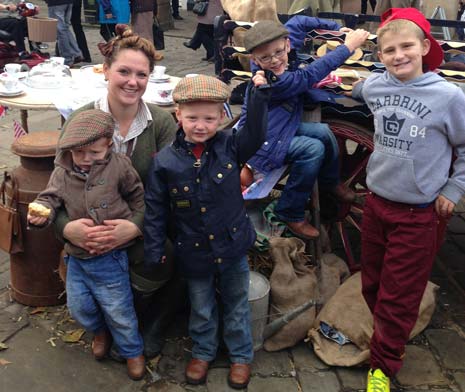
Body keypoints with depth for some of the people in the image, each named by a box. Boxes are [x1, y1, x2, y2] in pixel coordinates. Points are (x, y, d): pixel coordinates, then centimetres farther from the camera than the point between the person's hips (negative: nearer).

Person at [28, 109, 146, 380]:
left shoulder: (119, 166, -13)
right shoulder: (62, 172, -4)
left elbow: (137, 196, -2)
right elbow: (50, 198, -6)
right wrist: (40, 213, -27)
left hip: (110, 256, -4)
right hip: (76, 255, 4)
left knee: (118, 309, 6)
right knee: (79, 307, 16)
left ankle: (132, 350, 31)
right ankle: (100, 331, 48)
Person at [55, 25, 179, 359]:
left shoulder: (162, 123, -6)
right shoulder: (80, 121, -6)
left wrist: (136, 227, -30)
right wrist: (67, 227, -27)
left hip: (146, 228, 1)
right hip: (94, 230, -1)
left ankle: (152, 328, 8)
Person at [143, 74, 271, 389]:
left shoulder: (229, 147, -9)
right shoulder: (165, 162, -12)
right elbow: (156, 210, -6)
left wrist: (260, 93, -22)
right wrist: (155, 250, -4)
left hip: (233, 247, 1)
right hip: (194, 253, 0)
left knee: (237, 306, 19)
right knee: (201, 309, 20)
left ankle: (241, 355, 41)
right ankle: (203, 352, 46)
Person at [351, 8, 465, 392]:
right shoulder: (374, 86, -3)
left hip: (418, 215, -5)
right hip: (376, 203, 5)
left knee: (398, 299, 6)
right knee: (372, 286, 18)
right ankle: (390, 341, 44)